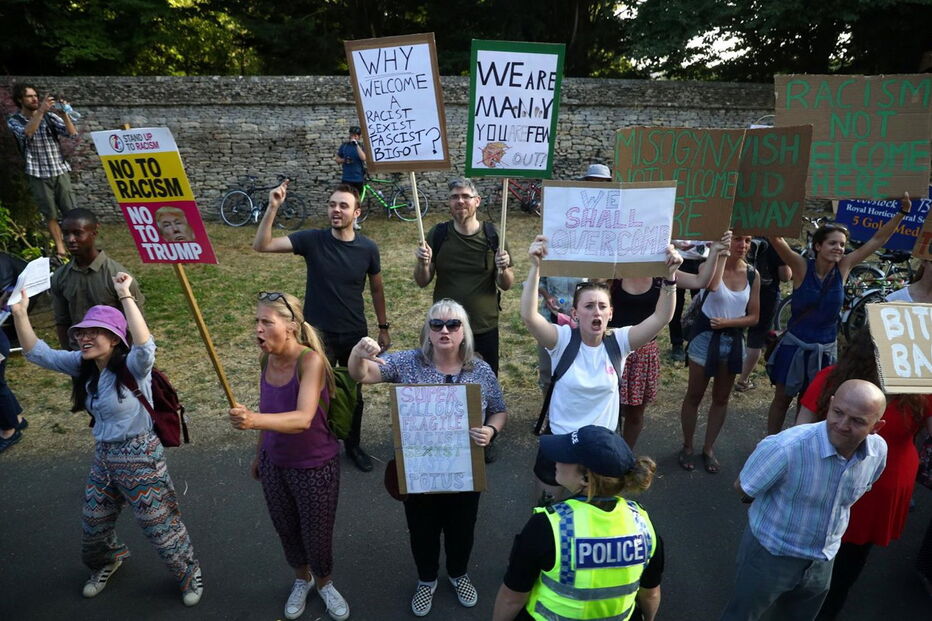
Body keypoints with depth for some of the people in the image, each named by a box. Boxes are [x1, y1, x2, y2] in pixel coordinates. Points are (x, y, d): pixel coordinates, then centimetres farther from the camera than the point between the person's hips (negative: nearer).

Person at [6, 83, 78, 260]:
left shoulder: (50, 116, 7)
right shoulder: (14, 121, 3)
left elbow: (73, 134, -2)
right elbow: (27, 133, -18)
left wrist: (64, 114, -17)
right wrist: (41, 111, -22)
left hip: (60, 171, 1)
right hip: (38, 175, -1)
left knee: (71, 212, -2)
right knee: (50, 214, 3)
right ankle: (60, 248, 9)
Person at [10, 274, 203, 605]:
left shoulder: (132, 366, -24)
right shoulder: (83, 365, -1)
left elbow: (145, 345, -46)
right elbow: (37, 352, 2)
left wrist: (125, 296, -47)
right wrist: (20, 312, -11)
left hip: (140, 457, -7)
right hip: (103, 456, 8)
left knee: (161, 527, 6)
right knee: (93, 524, 27)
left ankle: (189, 572, 32)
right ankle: (108, 560, 59)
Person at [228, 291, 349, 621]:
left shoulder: (310, 360, -26)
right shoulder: (267, 359, -7)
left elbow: (303, 418, -37)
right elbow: (271, 410, 7)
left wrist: (254, 420, -52)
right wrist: (259, 453, 16)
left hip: (315, 466, -5)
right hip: (274, 463, 6)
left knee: (317, 533, 14)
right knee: (285, 528, 24)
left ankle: (324, 584, 46)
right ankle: (301, 580, 53)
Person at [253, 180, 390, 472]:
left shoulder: (368, 248, -8)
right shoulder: (312, 240, -11)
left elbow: (376, 289, 5)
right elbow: (261, 245, -18)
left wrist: (383, 327, 9)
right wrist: (272, 208, -30)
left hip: (355, 335, 1)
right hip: (318, 334, -1)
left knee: (354, 394, 16)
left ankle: (353, 446, 39)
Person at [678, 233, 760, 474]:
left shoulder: (752, 275, -1)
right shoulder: (711, 264, -11)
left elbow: (753, 317, 0)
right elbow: (712, 285, -37)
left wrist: (726, 322, -15)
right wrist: (723, 254, -32)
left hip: (733, 340, 4)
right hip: (706, 337, -4)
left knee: (721, 398, 14)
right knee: (694, 395, 7)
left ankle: (709, 448, 29)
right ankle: (687, 446, 23)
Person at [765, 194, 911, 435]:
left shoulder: (843, 268, -4)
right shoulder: (802, 267, -14)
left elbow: (877, 239, 0)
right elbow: (775, 238, -28)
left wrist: (902, 212, -8)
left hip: (825, 350, 3)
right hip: (795, 346, -3)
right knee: (782, 398, 10)